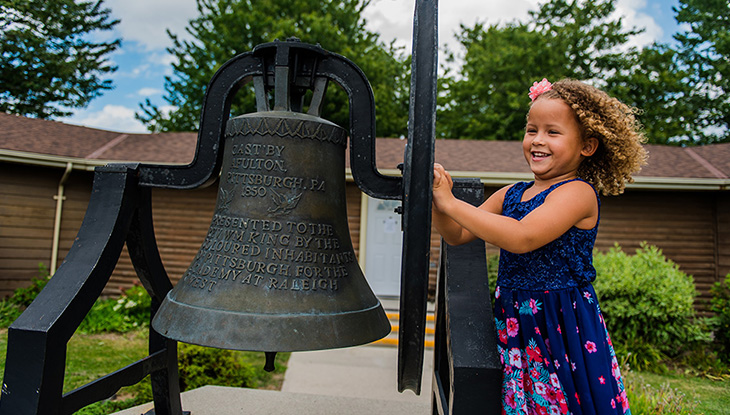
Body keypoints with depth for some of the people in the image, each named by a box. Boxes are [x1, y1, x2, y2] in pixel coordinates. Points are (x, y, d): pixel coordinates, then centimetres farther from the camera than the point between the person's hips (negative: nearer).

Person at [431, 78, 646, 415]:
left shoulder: (578, 192, -13)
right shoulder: (510, 195, 7)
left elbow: (521, 238, -28)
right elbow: (457, 235, 8)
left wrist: (451, 202, -25)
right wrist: (438, 203, -12)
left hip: (561, 327, -6)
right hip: (513, 324, 6)